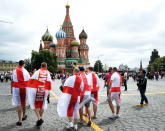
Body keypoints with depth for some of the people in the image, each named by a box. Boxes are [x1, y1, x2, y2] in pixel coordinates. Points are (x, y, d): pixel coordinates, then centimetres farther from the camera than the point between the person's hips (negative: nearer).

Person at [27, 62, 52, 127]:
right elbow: (49, 83, 4)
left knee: (35, 105, 8)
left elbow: (31, 80, -2)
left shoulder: (37, 72, 0)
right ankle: (40, 118, 26)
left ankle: (39, 118, -5)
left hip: (36, 90, -2)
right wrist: (48, 91, 13)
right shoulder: (48, 73, 5)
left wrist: (30, 88, 7)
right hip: (44, 91, 2)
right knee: (42, 105, 16)